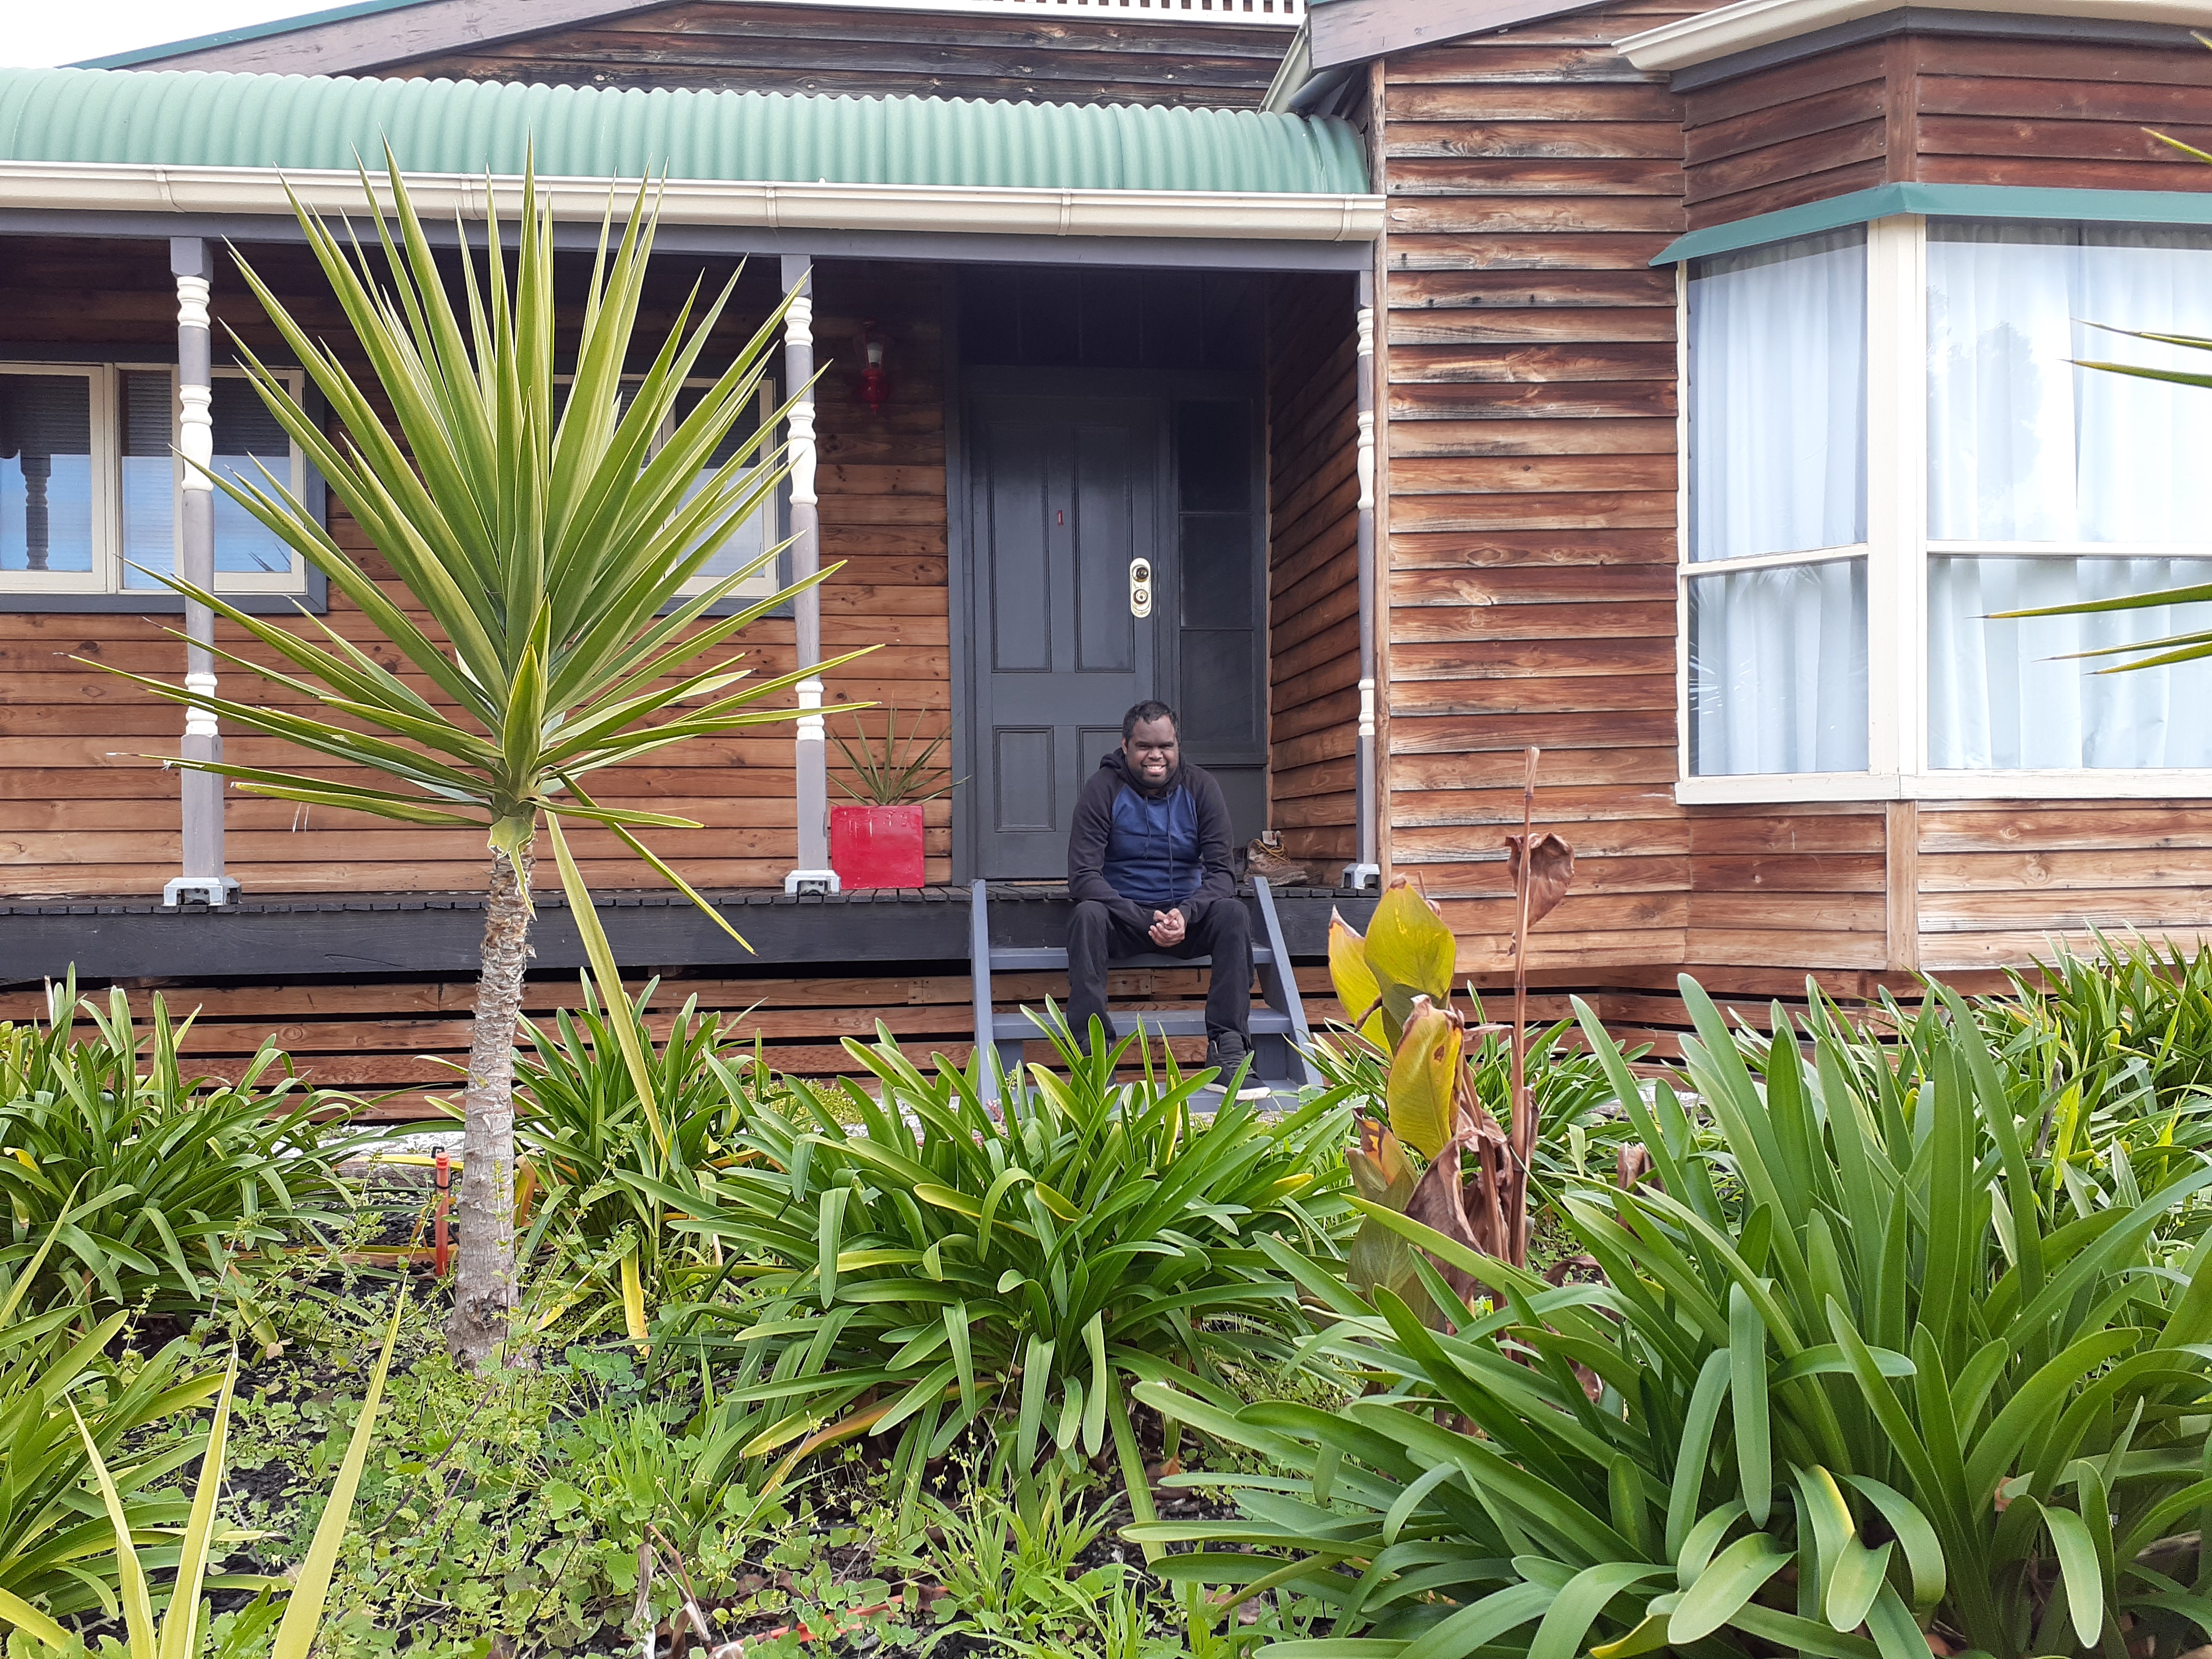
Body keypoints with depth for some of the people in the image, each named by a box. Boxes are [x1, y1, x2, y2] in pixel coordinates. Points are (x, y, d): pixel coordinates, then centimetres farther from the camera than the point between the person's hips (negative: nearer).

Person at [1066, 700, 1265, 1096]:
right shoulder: (1103, 789, -5)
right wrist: (1145, 920, -26)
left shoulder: (1200, 787, 1)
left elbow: (1221, 871, -4)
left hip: (1187, 916, 2)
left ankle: (1228, 1052, -30)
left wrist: (1185, 914, -26)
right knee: (1088, 915, -33)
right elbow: (1082, 875, -13)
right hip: (1123, 917, -2)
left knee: (1234, 913, -28)